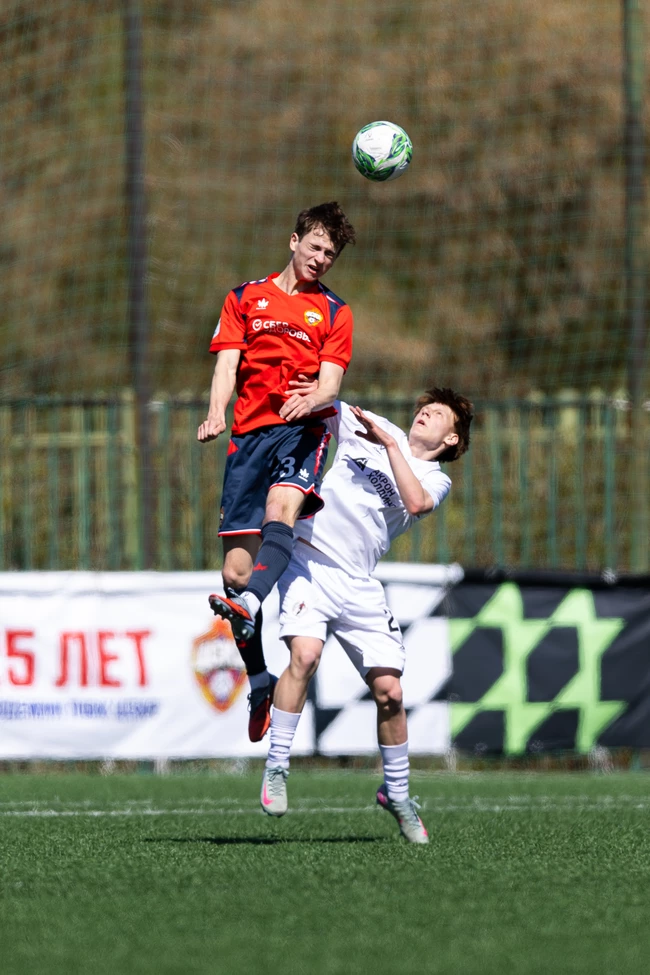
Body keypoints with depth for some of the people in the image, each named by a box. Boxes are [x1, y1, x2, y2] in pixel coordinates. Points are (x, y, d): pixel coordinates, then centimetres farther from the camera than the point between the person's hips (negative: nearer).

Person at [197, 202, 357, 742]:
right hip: (250, 432, 2)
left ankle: (250, 606, -58)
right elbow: (227, 363, 7)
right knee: (236, 567, -4)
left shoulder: (334, 312, 15)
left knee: (282, 506, -35)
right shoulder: (245, 298, 18)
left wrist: (311, 400, -21)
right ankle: (261, 682, 7)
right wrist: (216, 413, -13)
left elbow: (329, 382, 4)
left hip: (303, 429, -2)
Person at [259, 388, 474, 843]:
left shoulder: (435, 480, 9)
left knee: (389, 690, -4)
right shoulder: (367, 426, 13)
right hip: (309, 560, -1)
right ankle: (276, 767, -14)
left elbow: (416, 503, -14)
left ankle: (397, 793, 17)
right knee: (305, 654, -25)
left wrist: (389, 445, -15)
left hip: (358, 583, 1)